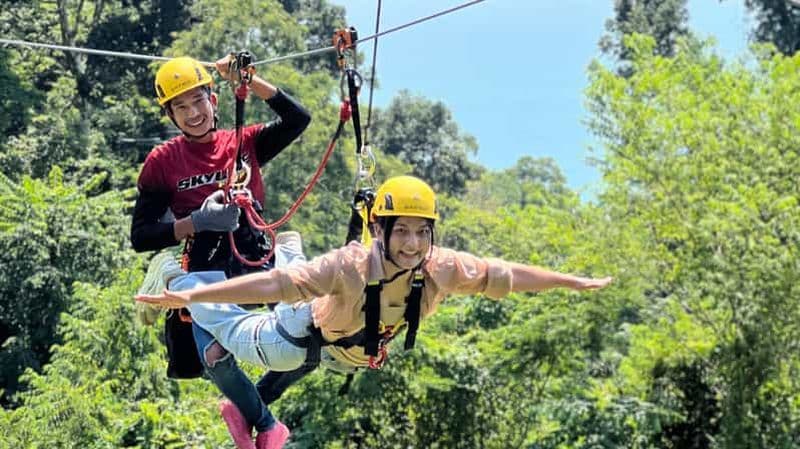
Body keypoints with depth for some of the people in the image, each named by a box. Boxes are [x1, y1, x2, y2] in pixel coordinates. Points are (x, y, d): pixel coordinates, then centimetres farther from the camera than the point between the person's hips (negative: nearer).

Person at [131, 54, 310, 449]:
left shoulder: (244, 143, 6)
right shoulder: (162, 162, 0)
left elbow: (298, 118, -8)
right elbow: (140, 237, -4)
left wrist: (248, 80, -13)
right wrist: (198, 221, -18)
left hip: (260, 260, 2)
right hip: (207, 270, -2)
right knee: (215, 357, -22)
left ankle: (242, 407, 7)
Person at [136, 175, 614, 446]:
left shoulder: (443, 269, -34)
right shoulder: (349, 267, -47)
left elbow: (508, 274, -22)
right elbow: (274, 283, -54)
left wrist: (575, 282, -13)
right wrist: (187, 297, -59)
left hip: (362, 351, 4)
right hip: (306, 337, -4)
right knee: (240, 334, 21)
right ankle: (181, 281, 46)